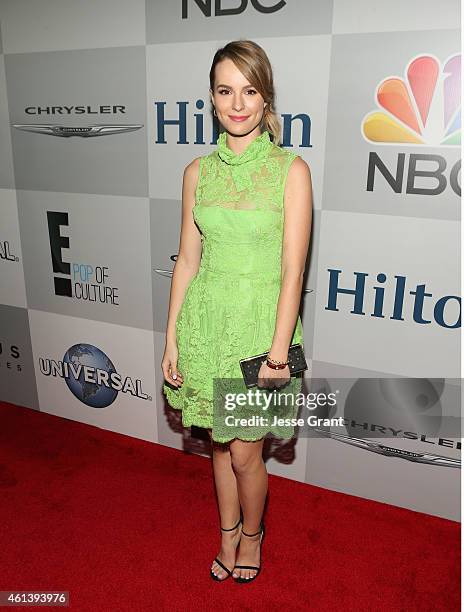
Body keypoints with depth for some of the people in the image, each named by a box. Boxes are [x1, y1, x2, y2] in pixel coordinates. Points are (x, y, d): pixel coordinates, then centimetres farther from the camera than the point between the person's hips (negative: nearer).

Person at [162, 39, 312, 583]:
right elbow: (187, 260, 5)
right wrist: (172, 340, 3)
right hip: (206, 319, 4)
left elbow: (292, 270, -11)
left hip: (260, 320, -3)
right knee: (219, 442, 18)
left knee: (245, 453, 8)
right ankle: (228, 534, 44)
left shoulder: (290, 170, -8)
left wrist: (278, 350, -15)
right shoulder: (198, 172, 3)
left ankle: (252, 532, 41)